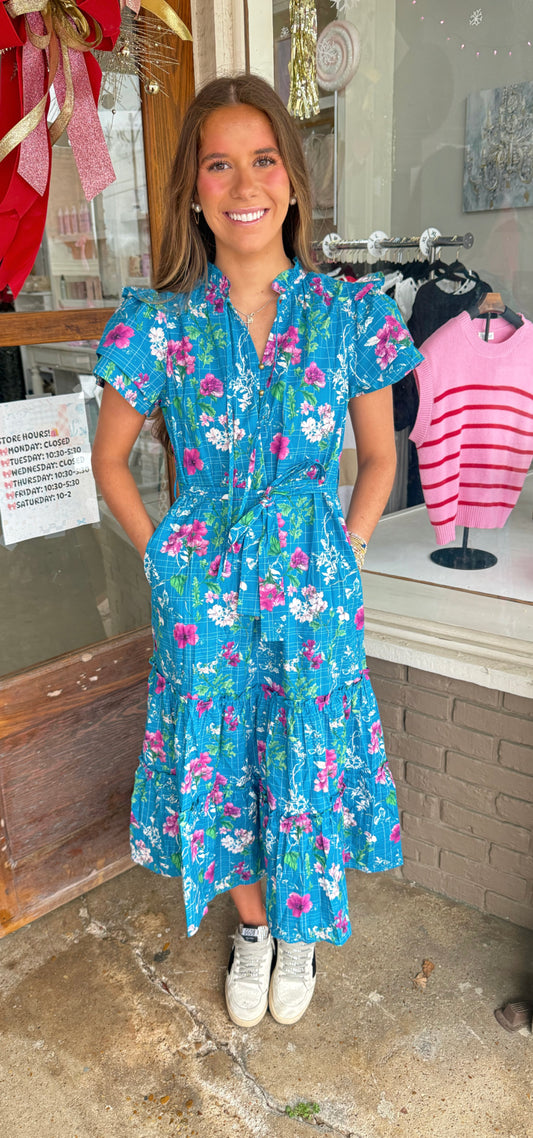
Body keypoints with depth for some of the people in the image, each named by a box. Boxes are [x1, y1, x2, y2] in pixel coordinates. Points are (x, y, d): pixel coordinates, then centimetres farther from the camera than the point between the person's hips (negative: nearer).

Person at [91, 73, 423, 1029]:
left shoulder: (350, 315, -4)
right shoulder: (159, 324, -6)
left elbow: (379, 456, 7)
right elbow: (110, 461, 4)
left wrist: (344, 554, 0)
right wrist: (162, 558, -1)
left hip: (313, 588, 0)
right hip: (204, 594, 1)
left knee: (307, 763, 12)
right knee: (219, 761, 14)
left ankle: (299, 926, 43)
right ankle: (252, 924, 44)